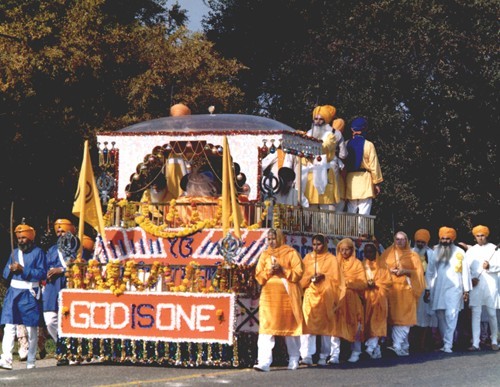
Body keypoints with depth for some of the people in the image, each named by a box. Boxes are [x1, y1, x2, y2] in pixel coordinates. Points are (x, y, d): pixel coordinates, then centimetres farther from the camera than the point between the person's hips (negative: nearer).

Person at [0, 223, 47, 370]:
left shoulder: (38, 252, 1)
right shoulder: (15, 252, 17)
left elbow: (42, 273, -10)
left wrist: (23, 269, -16)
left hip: (30, 293, -4)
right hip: (14, 291, 4)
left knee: (31, 328, 2)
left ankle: (31, 362, 10)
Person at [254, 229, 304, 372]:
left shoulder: (291, 253, 3)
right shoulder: (264, 255, 13)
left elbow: (298, 273, -4)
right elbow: (259, 276, 9)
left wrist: (282, 270, -16)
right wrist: (269, 271, -10)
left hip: (287, 294, -2)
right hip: (269, 294, 2)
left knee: (291, 326, 5)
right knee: (266, 328, -10)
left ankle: (294, 360, 20)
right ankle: (264, 362, -17)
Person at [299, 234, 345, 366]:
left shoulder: (331, 259, 6)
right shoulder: (308, 258, 12)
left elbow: (335, 278, 4)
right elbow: (302, 277, 8)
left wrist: (324, 277, -11)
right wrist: (310, 278, -10)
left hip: (325, 296, -1)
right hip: (310, 295, 1)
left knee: (325, 325, 1)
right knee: (307, 325, -13)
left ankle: (323, 357, 9)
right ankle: (307, 356, -19)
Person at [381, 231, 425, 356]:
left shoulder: (412, 255, 10)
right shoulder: (387, 253, 13)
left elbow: (418, 271, 5)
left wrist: (405, 271, -11)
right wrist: (391, 270, -9)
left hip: (406, 290, -1)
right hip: (391, 289, 1)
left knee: (404, 318, -9)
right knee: (395, 317, -4)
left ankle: (398, 346, -11)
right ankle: (403, 346, 0)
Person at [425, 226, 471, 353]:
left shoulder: (459, 252, 1)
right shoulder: (435, 252, 8)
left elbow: (465, 271, 3)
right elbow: (430, 272, 11)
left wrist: (466, 290, 1)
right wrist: (427, 289, 6)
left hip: (454, 289, -3)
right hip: (438, 289, 3)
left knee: (451, 316, -12)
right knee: (441, 317, 4)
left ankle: (448, 345, -14)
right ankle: (446, 342, 14)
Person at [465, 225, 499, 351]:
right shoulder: (471, 251, 11)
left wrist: (489, 266, -19)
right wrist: (471, 278, -10)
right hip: (476, 285, 1)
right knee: (476, 314, -4)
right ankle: (475, 343, -6)